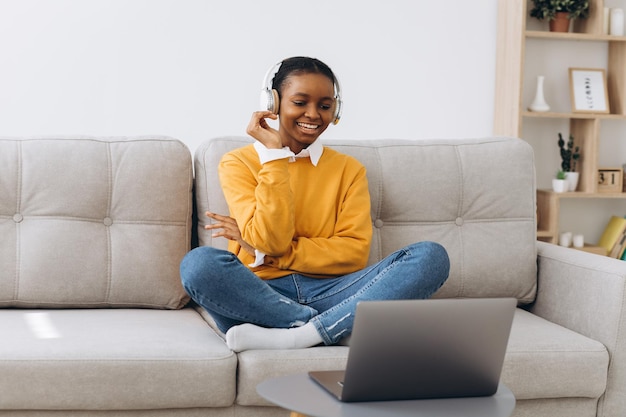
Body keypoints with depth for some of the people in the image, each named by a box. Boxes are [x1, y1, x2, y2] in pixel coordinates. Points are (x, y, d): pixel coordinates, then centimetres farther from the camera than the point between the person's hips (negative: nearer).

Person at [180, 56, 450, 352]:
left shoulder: (348, 169, 13)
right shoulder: (238, 163, 6)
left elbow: (355, 252, 0)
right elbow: (269, 241, -9)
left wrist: (268, 253, -8)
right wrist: (274, 155, -8)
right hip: (260, 294, -2)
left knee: (431, 257, -20)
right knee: (199, 263, -34)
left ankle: (293, 336, -29)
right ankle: (327, 328, -23)